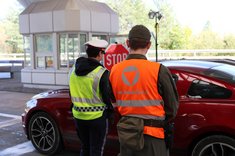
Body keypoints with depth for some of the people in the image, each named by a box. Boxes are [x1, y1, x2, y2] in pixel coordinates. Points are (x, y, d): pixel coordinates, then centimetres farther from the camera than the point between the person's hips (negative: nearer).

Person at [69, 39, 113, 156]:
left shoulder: (75, 70, 3)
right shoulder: (101, 73, -17)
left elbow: (72, 93, 10)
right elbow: (107, 96, -13)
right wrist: (110, 109, 4)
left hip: (78, 116, 6)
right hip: (97, 117, -6)